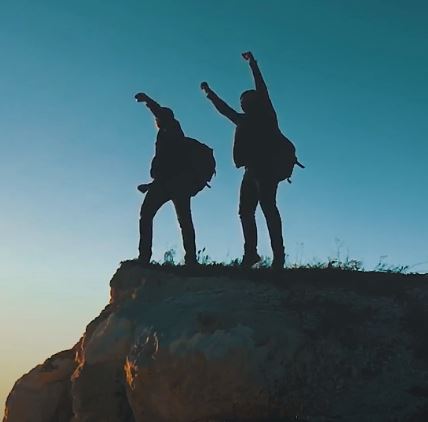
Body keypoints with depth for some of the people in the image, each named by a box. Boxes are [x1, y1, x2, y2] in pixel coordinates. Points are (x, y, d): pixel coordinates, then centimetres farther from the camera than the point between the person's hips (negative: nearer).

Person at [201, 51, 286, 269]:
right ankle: (250, 252, 4)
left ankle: (278, 255, -18)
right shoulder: (244, 120, 25)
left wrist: (252, 63, -3)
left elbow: (262, 90, -2)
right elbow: (225, 110, 37)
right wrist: (210, 93, 43)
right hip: (252, 170, 8)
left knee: (268, 208, -15)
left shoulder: (266, 115, 6)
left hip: (266, 168, -8)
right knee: (245, 210, 2)